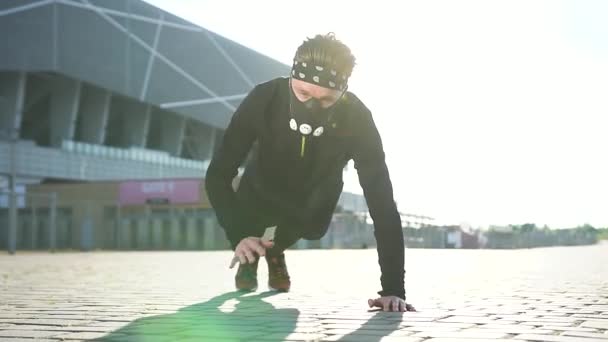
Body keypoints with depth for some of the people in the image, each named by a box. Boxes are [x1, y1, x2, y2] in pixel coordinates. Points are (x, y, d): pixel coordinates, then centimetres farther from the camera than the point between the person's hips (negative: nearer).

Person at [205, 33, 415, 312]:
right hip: (263, 187, -1)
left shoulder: (357, 120, -37)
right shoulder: (263, 99, -38)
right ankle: (250, 257, 19)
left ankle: (274, 251, 20)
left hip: (315, 194, 2)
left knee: (313, 227, -16)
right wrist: (238, 235, -50)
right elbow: (217, 175, -33)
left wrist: (393, 289, -45)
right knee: (247, 228, -18)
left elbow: (382, 200, -39)